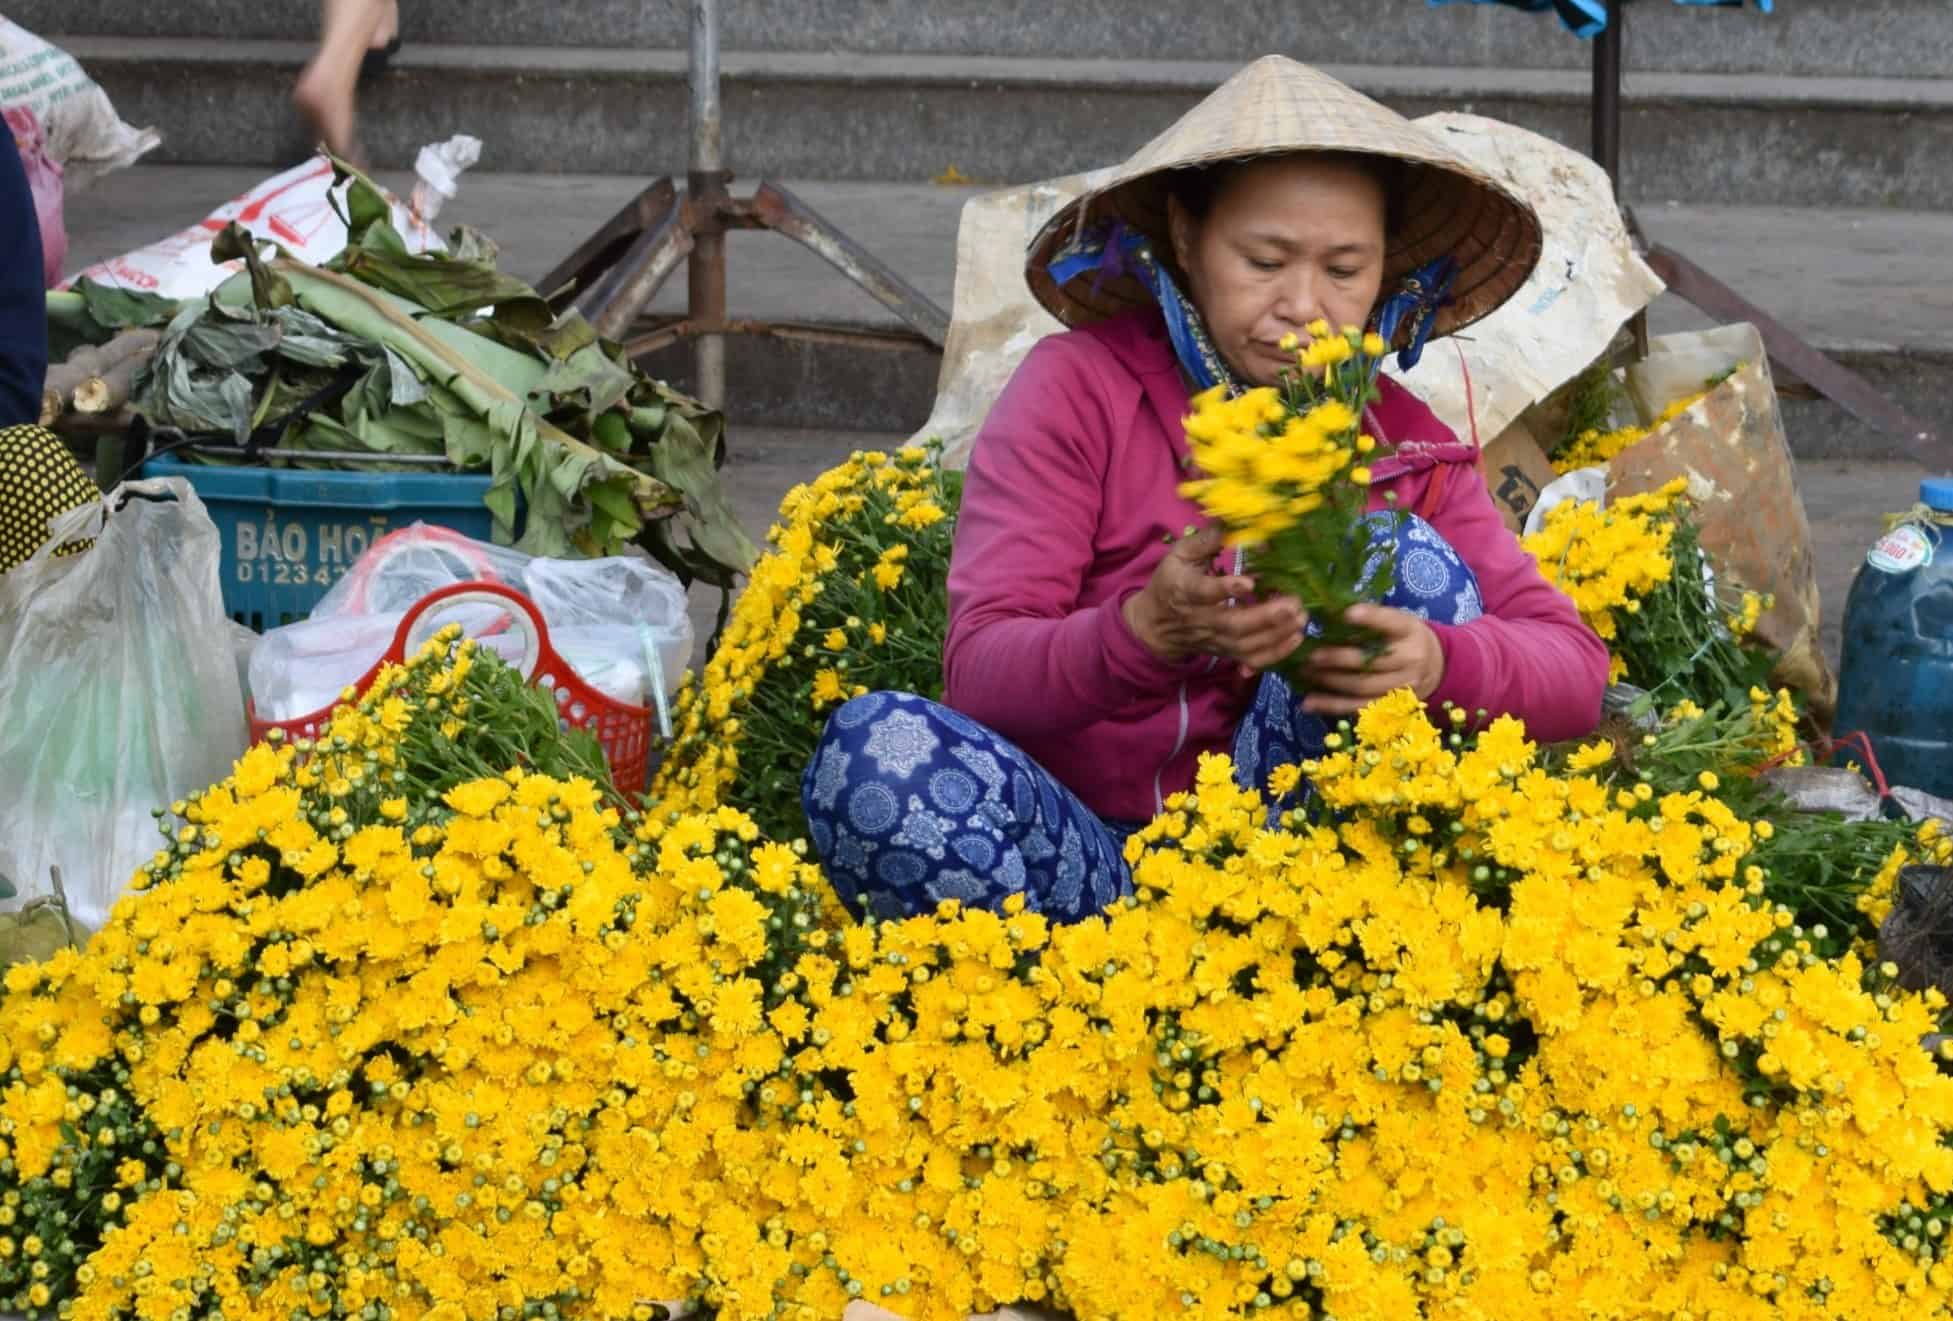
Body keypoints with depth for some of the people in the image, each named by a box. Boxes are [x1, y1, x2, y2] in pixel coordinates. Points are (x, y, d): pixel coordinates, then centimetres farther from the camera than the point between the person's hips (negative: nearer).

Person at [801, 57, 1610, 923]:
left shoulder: (1403, 444, 6)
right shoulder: (1079, 388, -3)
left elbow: (1576, 672, -4)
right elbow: (977, 675, -13)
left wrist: (1436, 660, -28)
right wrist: (1151, 629, -36)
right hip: (1074, 854, -2)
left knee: (1413, 562, -18)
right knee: (873, 747, -31)